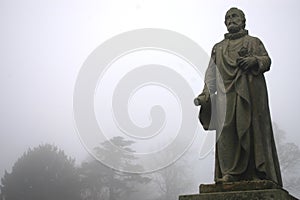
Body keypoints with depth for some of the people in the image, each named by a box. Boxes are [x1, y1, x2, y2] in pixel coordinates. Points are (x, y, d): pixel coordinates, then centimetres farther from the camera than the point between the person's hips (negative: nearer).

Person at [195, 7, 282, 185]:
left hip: (250, 92, -2)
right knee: (227, 130, -10)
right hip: (226, 94, 3)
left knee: (251, 128, -9)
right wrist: (205, 95, 7)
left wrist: (254, 60, -16)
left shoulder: (253, 42, 18)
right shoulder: (218, 48, 26)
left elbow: (267, 60, 5)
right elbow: (211, 75, 20)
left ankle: (257, 173, -8)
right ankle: (230, 172, -11)